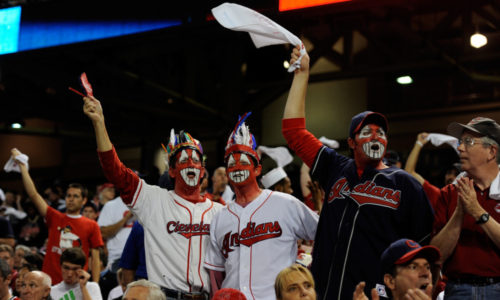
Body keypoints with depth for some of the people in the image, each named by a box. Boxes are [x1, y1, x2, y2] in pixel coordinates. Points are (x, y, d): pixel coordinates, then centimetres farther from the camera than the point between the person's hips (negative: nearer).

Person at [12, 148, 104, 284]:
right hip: (50, 282, 1)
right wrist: (22, 165, -1)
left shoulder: (91, 226, 6)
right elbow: (33, 194, 3)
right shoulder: (54, 217, 10)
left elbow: (95, 258, 4)